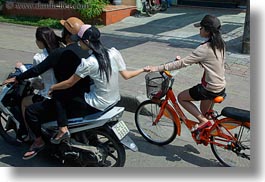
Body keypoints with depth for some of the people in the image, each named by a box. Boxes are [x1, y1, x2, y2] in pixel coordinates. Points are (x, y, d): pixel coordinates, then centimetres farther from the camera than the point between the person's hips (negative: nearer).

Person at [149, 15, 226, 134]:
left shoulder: (205, 49, -24)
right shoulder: (220, 44, 3)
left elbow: (183, 63, -24)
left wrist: (158, 68, -21)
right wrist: (183, 59, 12)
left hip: (210, 88, -9)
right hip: (221, 87, 9)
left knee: (181, 97, 8)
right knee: (204, 113, 26)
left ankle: (203, 120, 6)